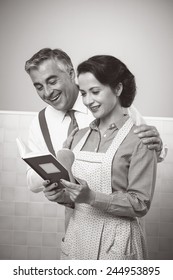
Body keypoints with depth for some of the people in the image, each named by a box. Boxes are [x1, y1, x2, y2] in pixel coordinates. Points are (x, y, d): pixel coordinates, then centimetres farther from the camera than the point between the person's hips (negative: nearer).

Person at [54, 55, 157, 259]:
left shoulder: (139, 138, -11)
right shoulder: (80, 136, 7)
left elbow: (140, 204, -14)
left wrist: (91, 197, -25)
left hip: (115, 242, -5)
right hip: (76, 237, 5)